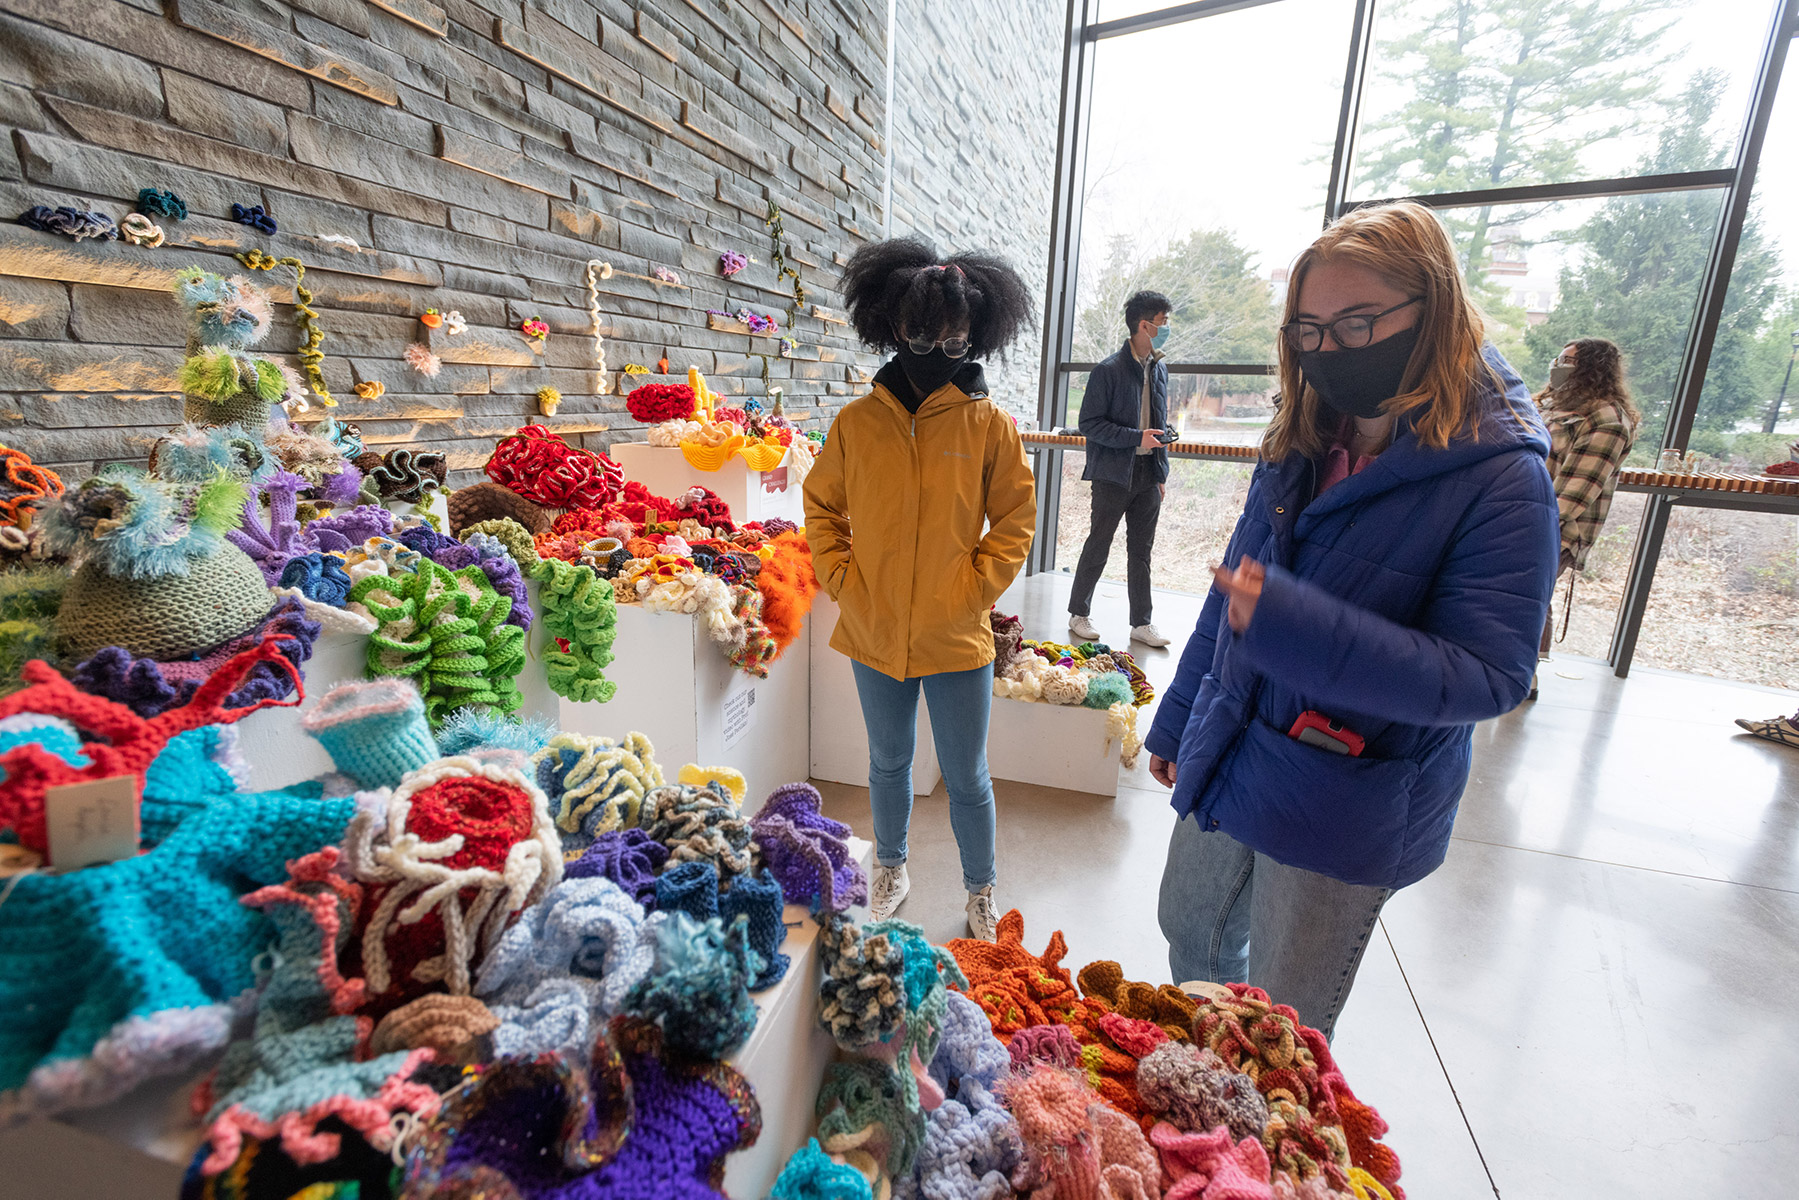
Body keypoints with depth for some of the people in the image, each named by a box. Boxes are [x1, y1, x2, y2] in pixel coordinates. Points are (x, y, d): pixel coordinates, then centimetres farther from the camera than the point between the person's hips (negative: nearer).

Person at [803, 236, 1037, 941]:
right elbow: (822, 511, 7)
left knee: (967, 778, 13)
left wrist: (971, 592, -9)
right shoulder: (857, 423, -3)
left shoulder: (989, 426, -6)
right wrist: (844, 583, -4)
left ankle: (980, 891, 37)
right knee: (888, 763, 21)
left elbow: (1014, 523, -1)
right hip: (874, 635, 2)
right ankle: (891, 868, 46)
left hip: (956, 640, -1)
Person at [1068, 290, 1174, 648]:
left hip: (1148, 475, 6)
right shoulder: (1109, 371, -9)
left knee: (1141, 551, 9)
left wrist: (1162, 474, 15)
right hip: (1114, 474, -6)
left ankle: (1142, 622, 16)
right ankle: (1079, 613, 18)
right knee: (1098, 545, 3)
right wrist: (1136, 438, -18)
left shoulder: (1159, 369, 13)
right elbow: (1089, 424, -12)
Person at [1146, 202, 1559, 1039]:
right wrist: (1176, 719, 15)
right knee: (1190, 939, 26)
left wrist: (1291, 624, -36)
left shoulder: (1502, 480, -17)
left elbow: (1487, 677, -21)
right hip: (1227, 766, 7)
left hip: (1348, 813, -6)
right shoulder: (1302, 447, 1)